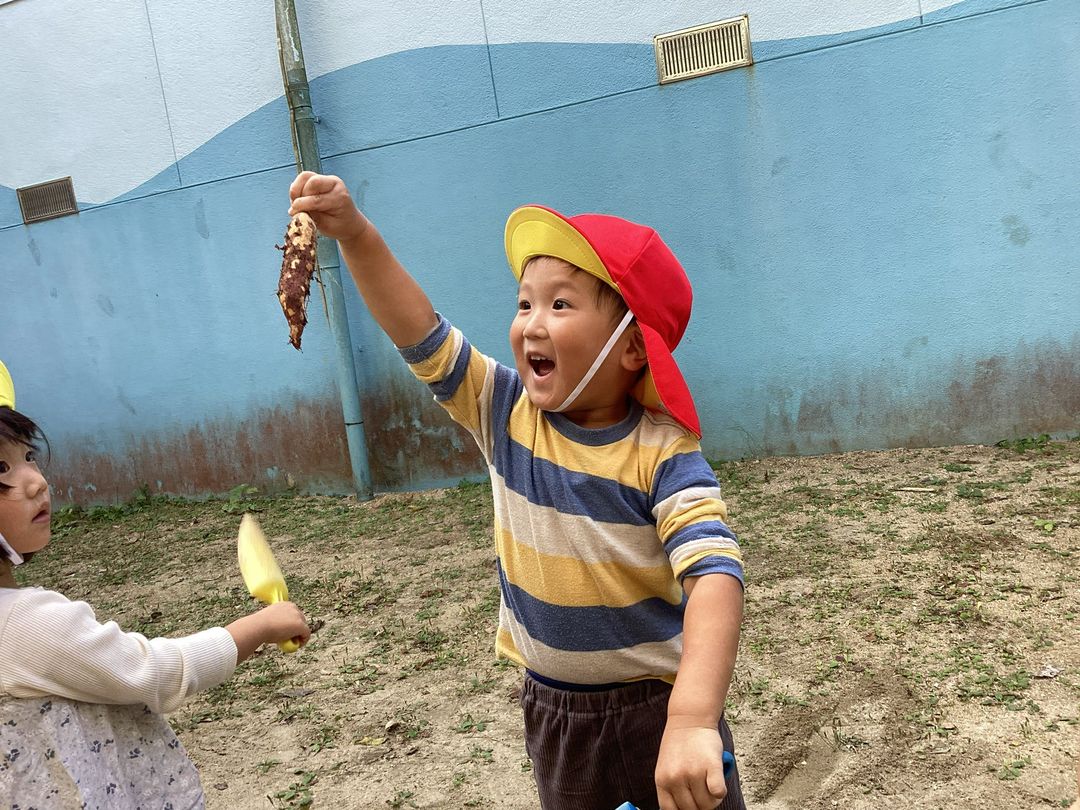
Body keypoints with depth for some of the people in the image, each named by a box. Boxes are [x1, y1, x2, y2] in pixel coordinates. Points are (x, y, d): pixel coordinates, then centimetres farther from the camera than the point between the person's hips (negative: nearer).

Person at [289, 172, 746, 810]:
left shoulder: (662, 453, -22)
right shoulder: (507, 411, -8)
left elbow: (715, 576, -33)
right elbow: (421, 334, -11)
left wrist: (692, 720, -46)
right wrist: (355, 233, -22)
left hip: (658, 708, -4)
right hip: (552, 709, 4)